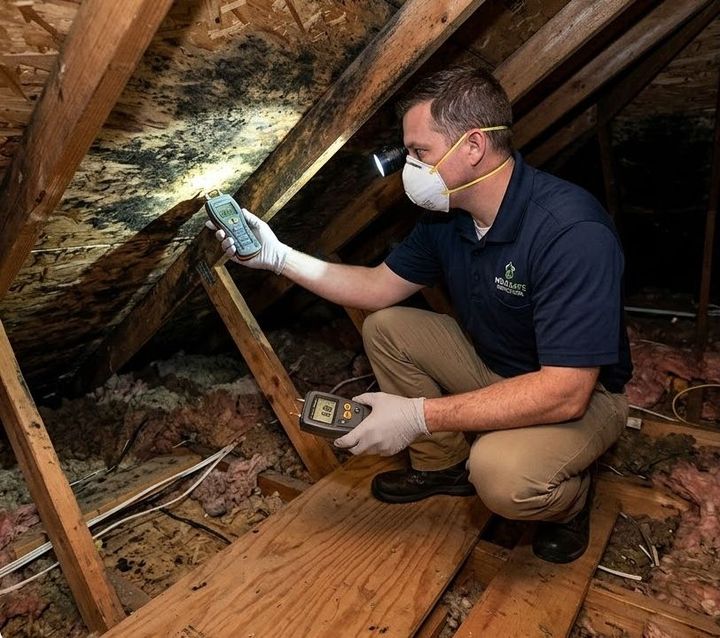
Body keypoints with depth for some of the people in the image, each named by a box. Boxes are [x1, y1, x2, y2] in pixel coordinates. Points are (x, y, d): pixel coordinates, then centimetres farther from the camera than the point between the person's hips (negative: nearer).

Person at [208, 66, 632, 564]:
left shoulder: (572, 233, -33)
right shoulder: (447, 215, -8)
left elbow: (564, 392, -35)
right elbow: (381, 286, 2)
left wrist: (420, 416, -34)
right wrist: (279, 257, -7)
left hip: (582, 394, -7)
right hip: (491, 366, 7)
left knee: (502, 474, -35)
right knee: (385, 327, -4)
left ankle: (568, 496, 3)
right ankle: (444, 463, 11)